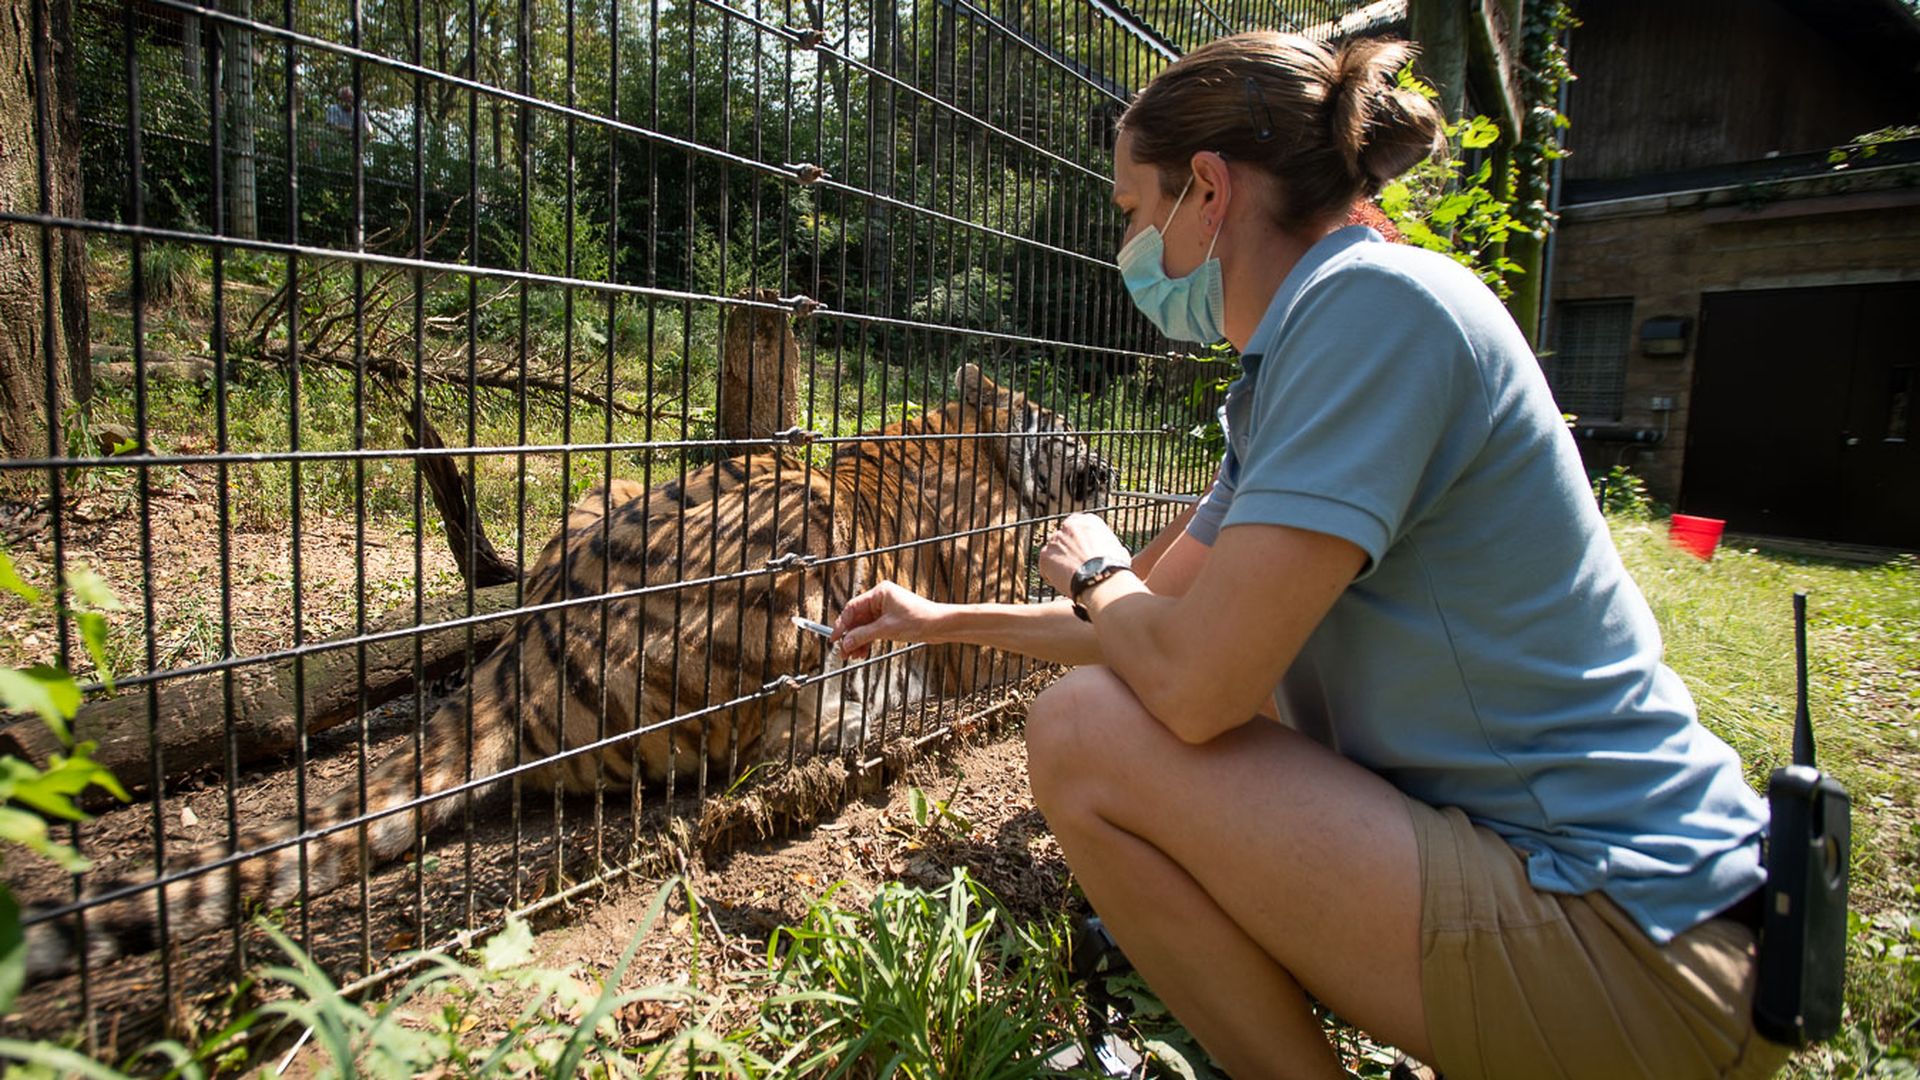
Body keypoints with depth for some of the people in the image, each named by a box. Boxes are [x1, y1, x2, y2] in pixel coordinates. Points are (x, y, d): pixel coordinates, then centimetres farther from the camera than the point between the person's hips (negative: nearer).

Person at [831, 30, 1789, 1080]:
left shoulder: (1377, 300, -19)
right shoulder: (1284, 380, 10)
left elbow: (1191, 680, -26)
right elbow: (1156, 621, 19)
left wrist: (1096, 575, -3)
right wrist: (944, 620, 28)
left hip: (1626, 944, -9)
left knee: (1083, 734, -18)